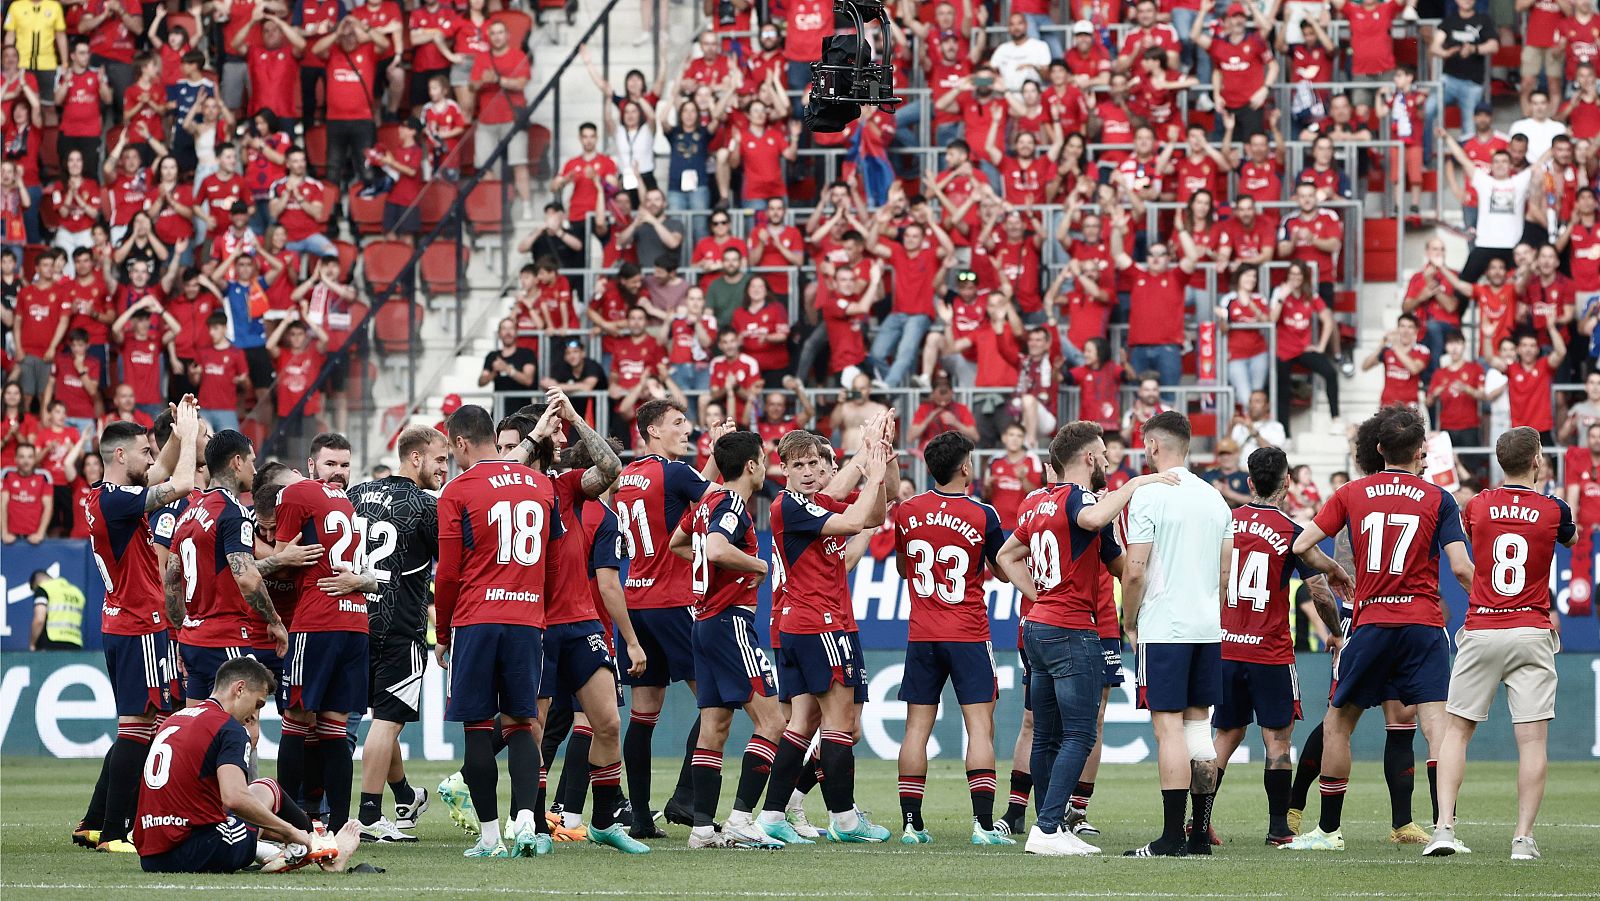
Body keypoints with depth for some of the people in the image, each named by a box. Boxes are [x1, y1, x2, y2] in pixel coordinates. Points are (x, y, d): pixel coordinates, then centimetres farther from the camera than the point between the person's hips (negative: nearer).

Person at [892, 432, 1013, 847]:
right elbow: (1004, 572, 5)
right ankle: (983, 824, -10)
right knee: (980, 727, -2)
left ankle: (911, 823, 5)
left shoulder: (906, 512, 1)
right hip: (969, 636, -3)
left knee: (917, 728, 6)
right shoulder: (982, 515, -9)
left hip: (922, 637, 3)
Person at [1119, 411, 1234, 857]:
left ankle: (1172, 836, -10)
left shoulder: (1148, 497, -10)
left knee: (1169, 727, -7)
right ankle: (1201, 833, 10)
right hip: (1207, 628, 7)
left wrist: (1129, 623, 0)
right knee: (1199, 725, 10)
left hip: (1163, 630, -7)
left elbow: (1135, 571, -13)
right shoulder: (1214, 498, 11)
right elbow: (1225, 572, 14)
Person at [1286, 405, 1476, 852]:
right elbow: (1461, 567, -6)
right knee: (1437, 726, -6)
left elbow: (1301, 545, 4)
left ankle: (1328, 830, 20)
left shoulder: (1351, 493, 6)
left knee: (1337, 725, 15)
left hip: (1370, 625, 1)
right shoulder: (1438, 499, 1)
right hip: (1423, 624, -1)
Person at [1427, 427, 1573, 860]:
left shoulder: (1477, 507, 1)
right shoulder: (1554, 510, -2)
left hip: (1480, 633, 1)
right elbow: (1572, 537, 22)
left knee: (1456, 730, 8)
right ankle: (1524, 837, -6)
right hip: (1531, 634, -1)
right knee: (1533, 739, 0)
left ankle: (1444, 827, -4)